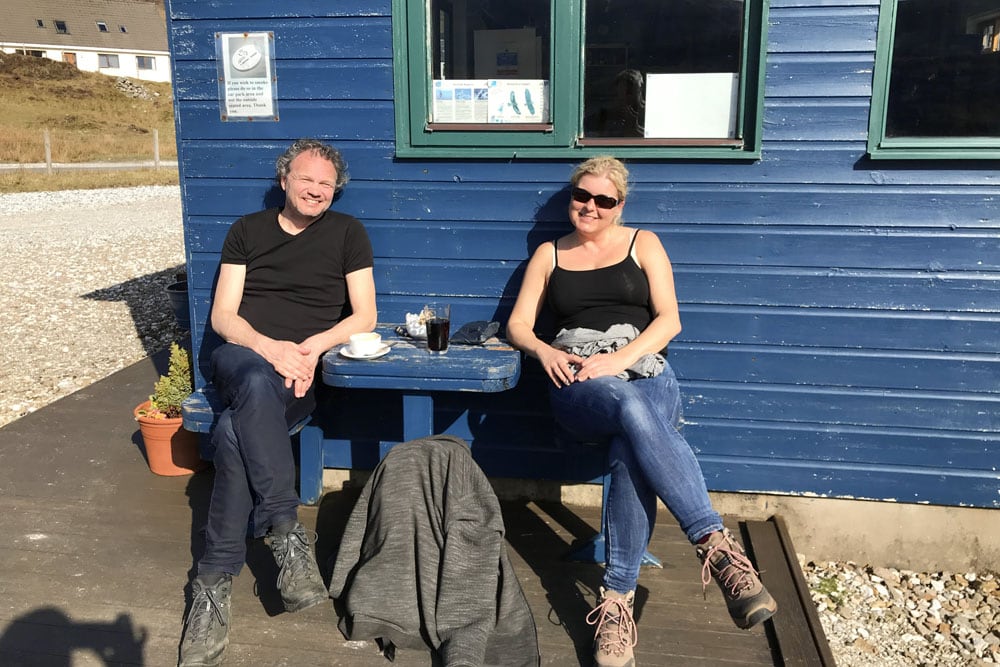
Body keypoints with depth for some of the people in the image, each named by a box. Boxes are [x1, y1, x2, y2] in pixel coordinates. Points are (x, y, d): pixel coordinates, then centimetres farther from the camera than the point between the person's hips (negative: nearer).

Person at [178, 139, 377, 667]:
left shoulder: (347, 232, 14)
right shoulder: (247, 230, 16)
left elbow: (364, 316, 7)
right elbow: (222, 316, 7)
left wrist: (314, 345, -12)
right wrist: (271, 349, -13)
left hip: (305, 368, -1)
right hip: (242, 354, 1)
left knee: (235, 432, -33)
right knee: (258, 385, -38)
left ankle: (214, 583, -28)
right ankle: (286, 532, -39)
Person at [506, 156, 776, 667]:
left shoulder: (643, 244, 16)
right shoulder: (549, 254, 20)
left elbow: (669, 320, 4)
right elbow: (518, 325, 14)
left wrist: (620, 358, -13)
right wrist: (544, 351, -8)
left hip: (644, 372, 0)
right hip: (578, 382, 0)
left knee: (630, 450, -37)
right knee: (631, 407, -39)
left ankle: (617, 600, -33)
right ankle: (717, 545, -44)